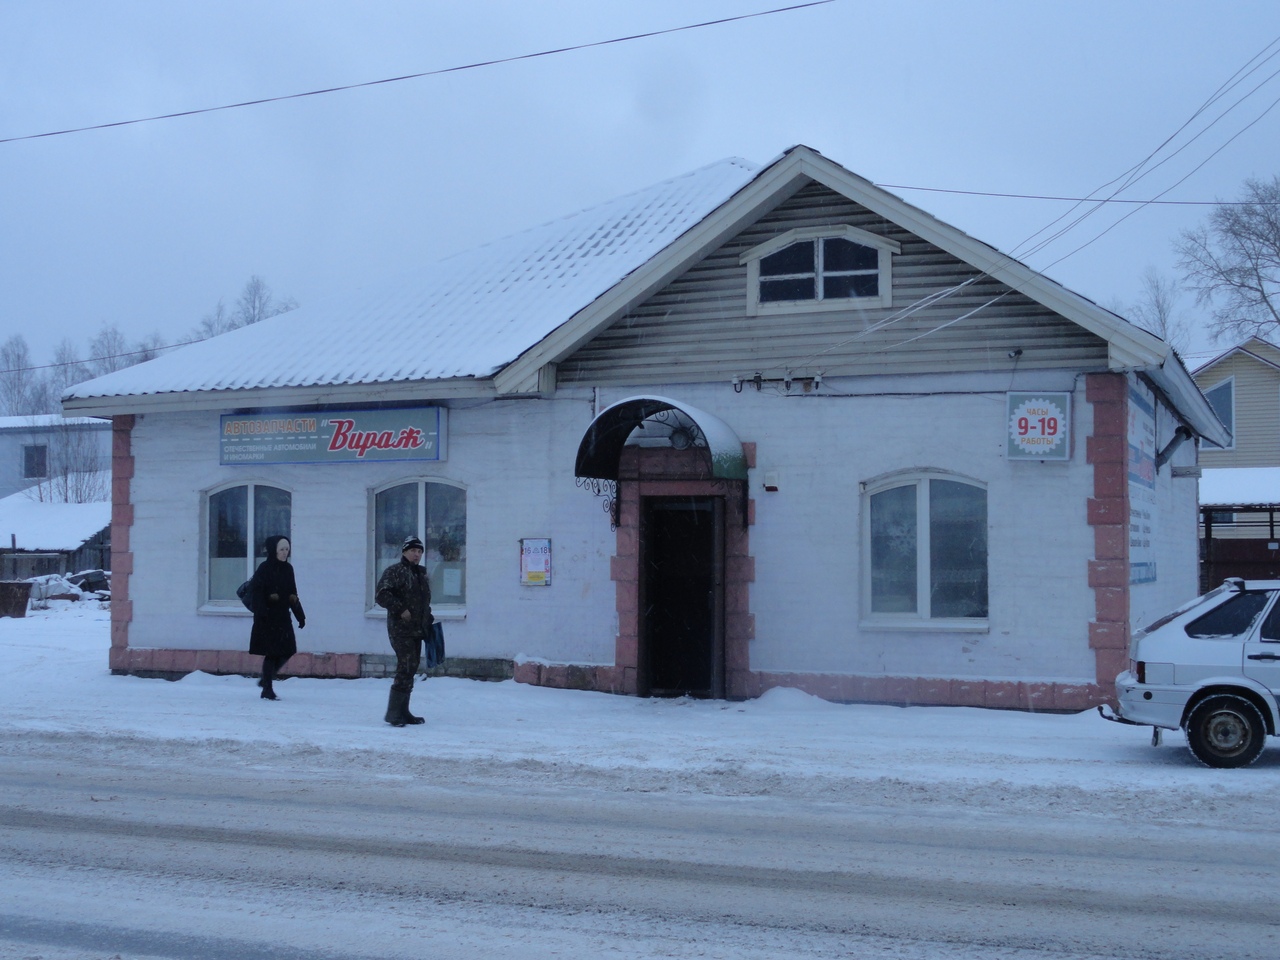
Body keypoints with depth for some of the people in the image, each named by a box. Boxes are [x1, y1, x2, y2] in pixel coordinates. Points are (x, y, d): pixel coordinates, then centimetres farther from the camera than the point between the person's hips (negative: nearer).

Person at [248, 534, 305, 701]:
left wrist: (300, 615, 15)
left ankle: (266, 680, 26)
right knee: (271, 653, -5)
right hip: (268, 618, -6)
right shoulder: (264, 568, -9)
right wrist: (260, 613, -23)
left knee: (286, 651, 6)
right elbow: (256, 592, -14)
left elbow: (293, 595, 17)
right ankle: (267, 689, 5)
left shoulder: (288, 569, 10)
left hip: (283, 617, 6)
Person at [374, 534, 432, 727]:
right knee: (406, 668, -15)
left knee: (410, 670, 10)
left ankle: (402, 712, 17)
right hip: (401, 629, -8)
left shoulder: (422, 575, 19)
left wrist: (429, 624, 22)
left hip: (417, 631, 8)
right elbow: (381, 595, -17)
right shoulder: (394, 572, -6)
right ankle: (393, 713, -12)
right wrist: (400, 610, -20)